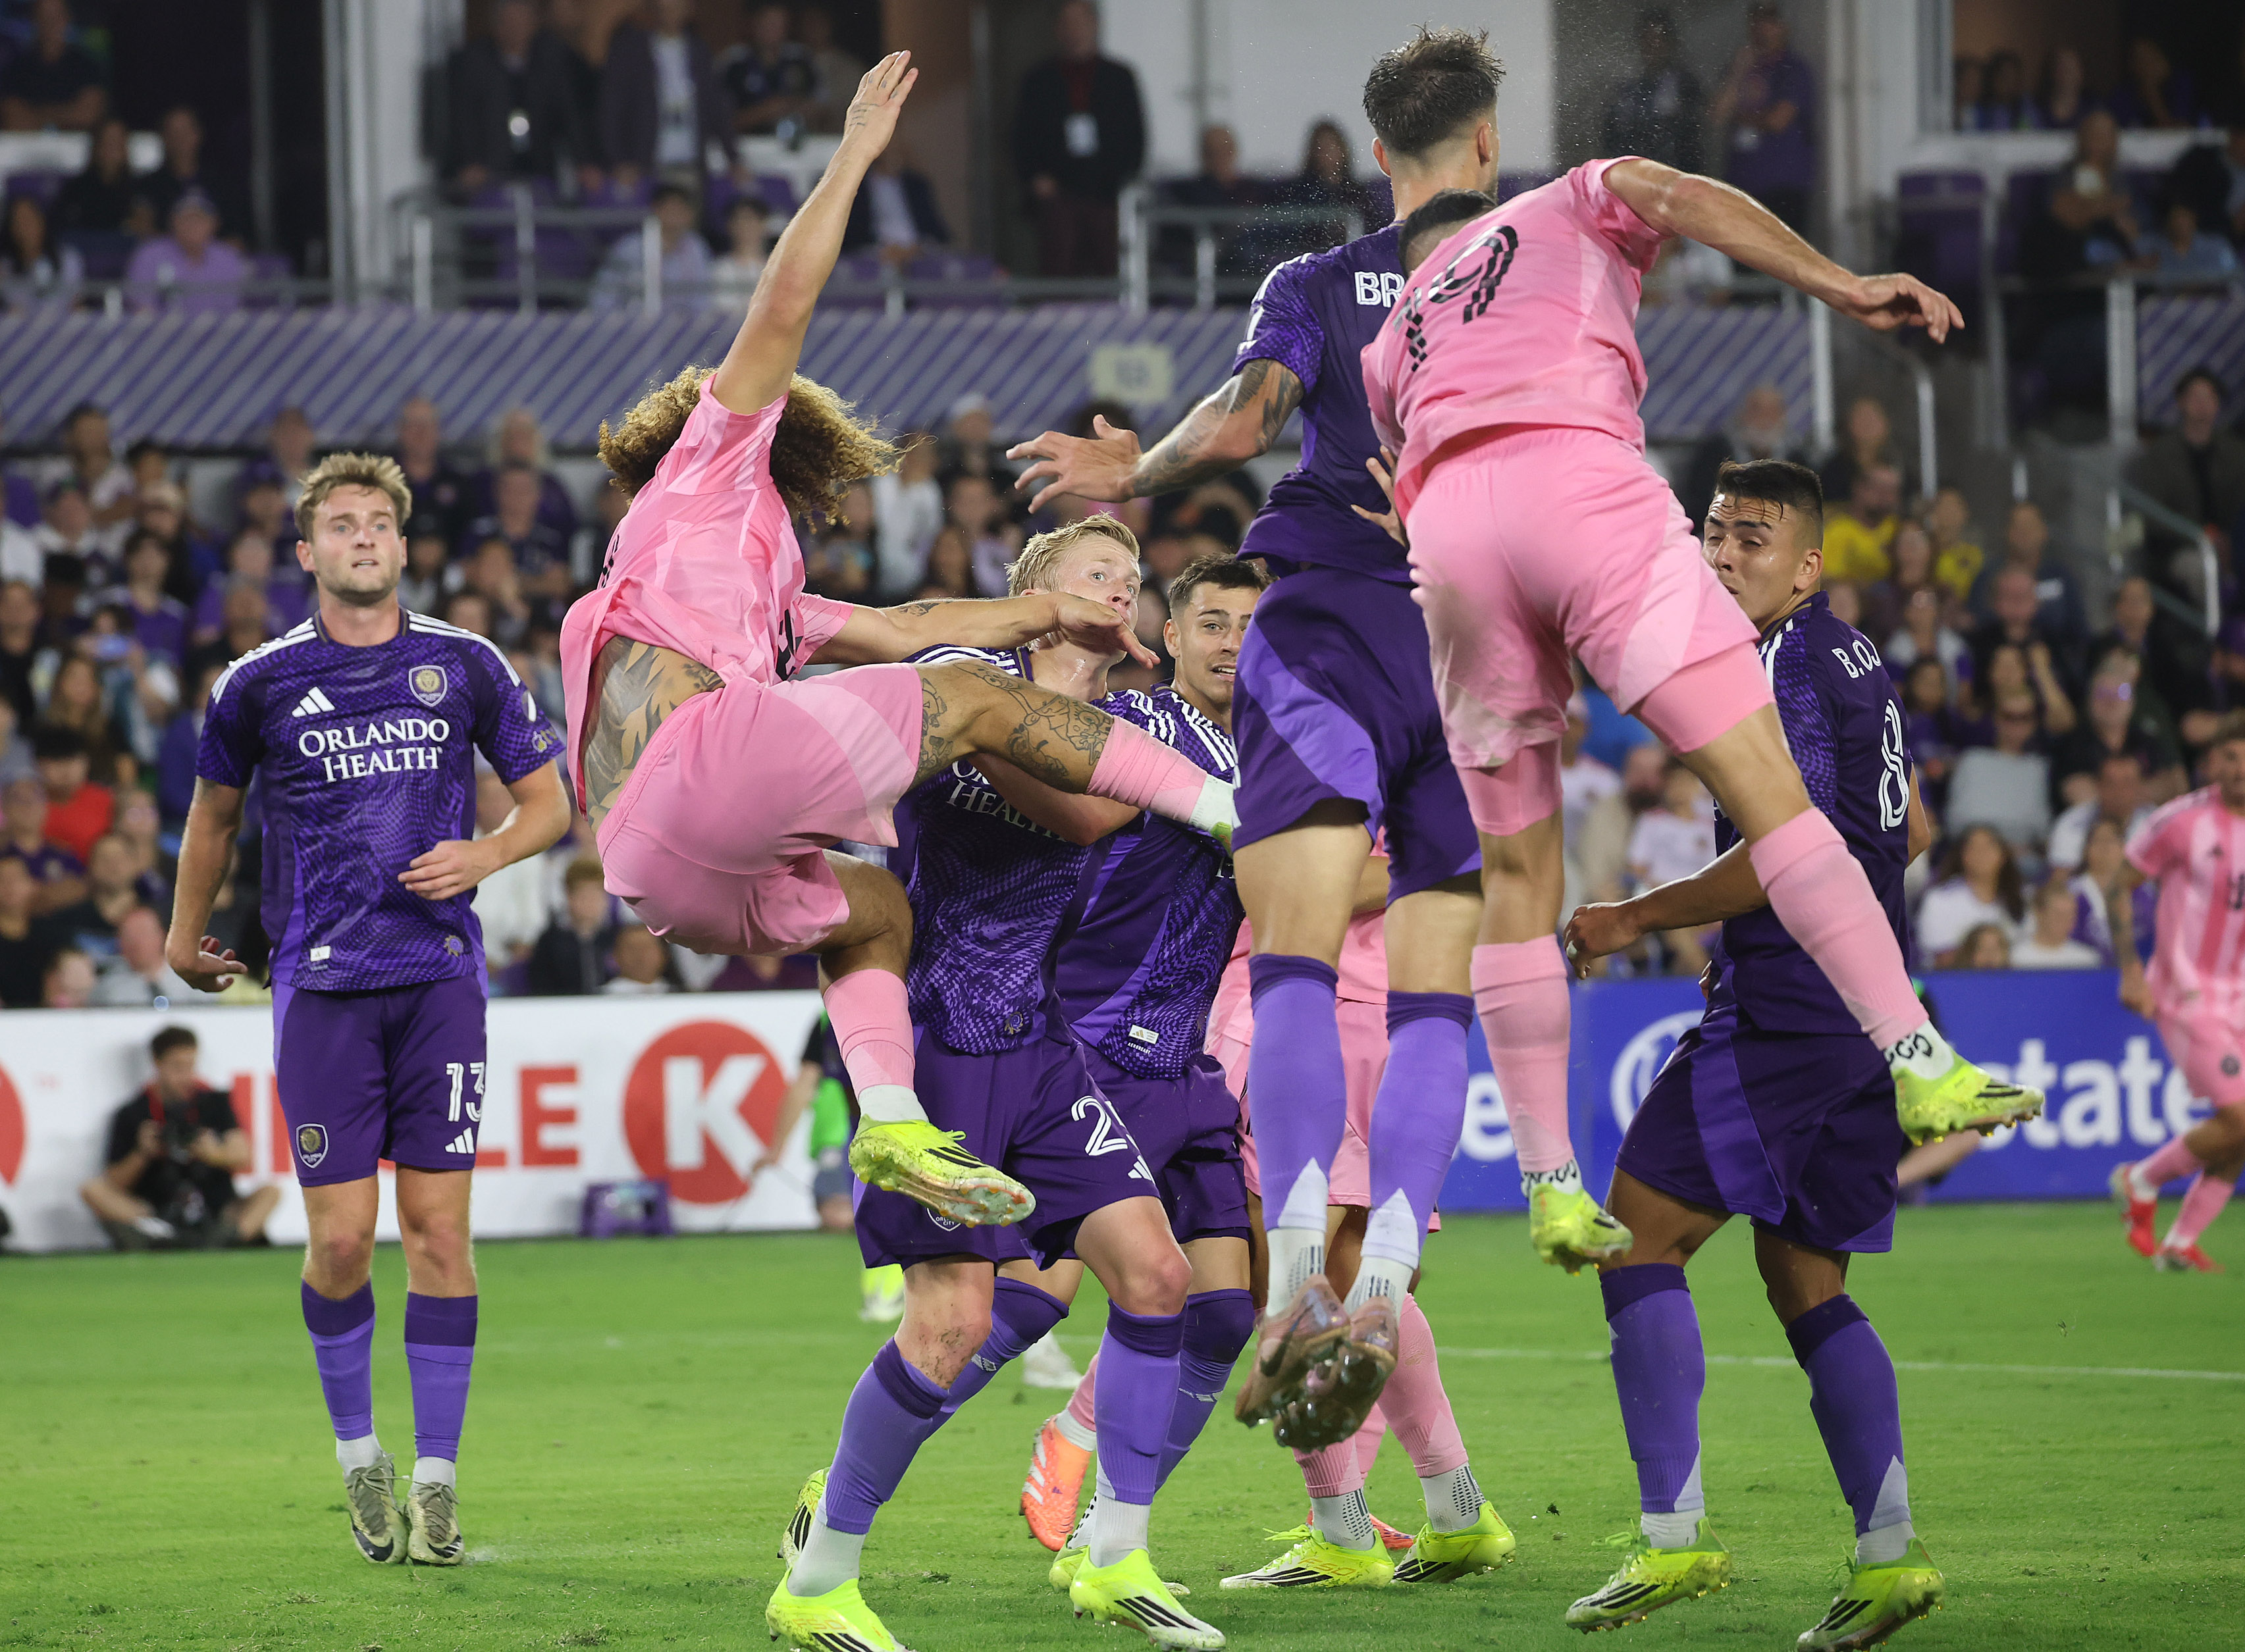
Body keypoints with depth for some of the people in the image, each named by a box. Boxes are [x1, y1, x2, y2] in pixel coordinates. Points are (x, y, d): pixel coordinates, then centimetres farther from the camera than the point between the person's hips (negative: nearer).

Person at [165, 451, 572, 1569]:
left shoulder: (466, 668, 4)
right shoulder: (259, 685, 3)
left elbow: (548, 801, 12)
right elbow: (215, 812, 20)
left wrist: (485, 854, -7)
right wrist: (185, 934, 29)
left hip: (439, 975, 1)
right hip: (322, 983, -1)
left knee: (438, 1227, -3)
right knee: (341, 1237, -5)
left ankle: (436, 1478, 3)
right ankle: (358, 1453, 16)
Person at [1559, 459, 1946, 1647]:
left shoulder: (1779, 668, -12)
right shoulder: (1853, 658, 18)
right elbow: (1910, 831, 27)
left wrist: (1637, 919, -10)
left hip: (1784, 1013, -10)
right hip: (1868, 1005, 10)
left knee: (1639, 1235, -6)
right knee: (1804, 1279, 11)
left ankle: (1673, 1537, -12)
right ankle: (1888, 1554, 2)